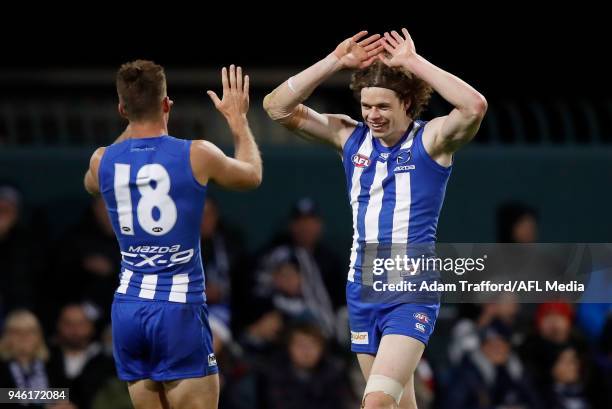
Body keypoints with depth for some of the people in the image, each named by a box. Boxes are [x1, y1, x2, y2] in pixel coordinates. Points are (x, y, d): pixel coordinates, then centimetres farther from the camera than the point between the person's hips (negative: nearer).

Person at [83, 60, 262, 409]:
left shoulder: (103, 161, 2)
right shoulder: (196, 155, -8)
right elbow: (252, 175, 14)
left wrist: (130, 129, 35)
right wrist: (238, 119, 28)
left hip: (128, 307, 4)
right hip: (179, 311, -4)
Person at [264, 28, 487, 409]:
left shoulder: (431, 139, -8)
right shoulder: (350, 136, 5)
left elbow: (475, 106, -28)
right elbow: (277, 106, 1)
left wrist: (415, 63, -22)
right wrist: (335, 61, -8)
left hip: (412, 294, -6)